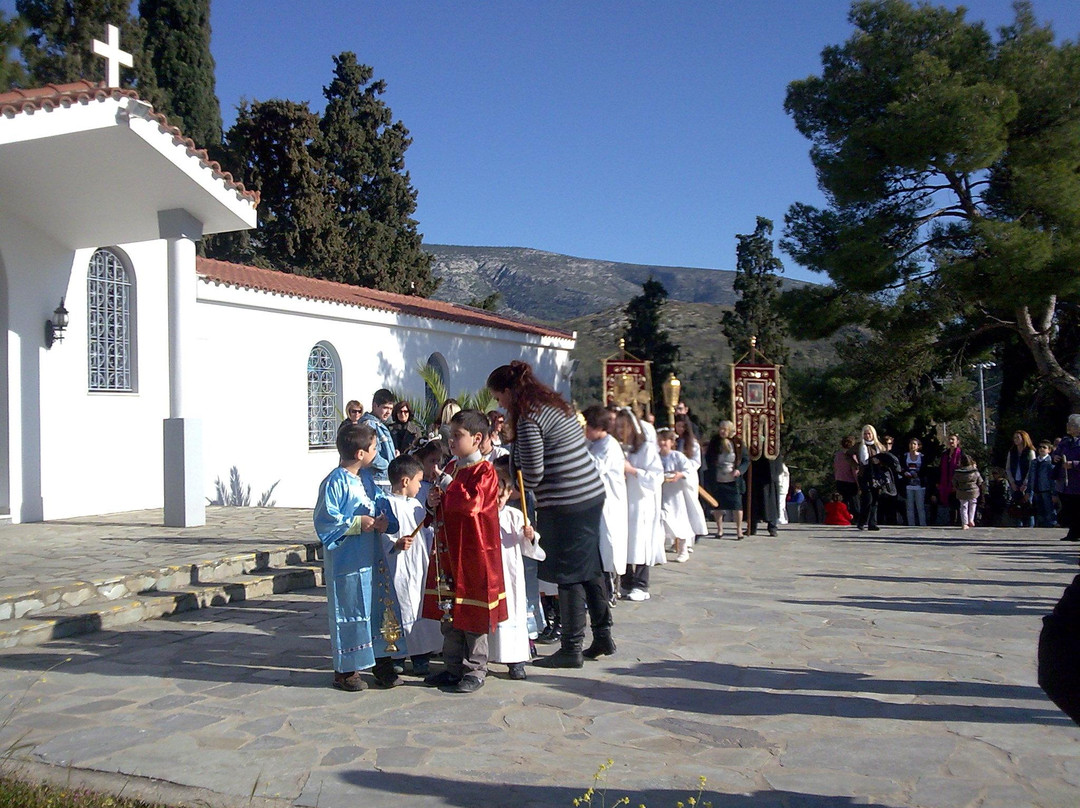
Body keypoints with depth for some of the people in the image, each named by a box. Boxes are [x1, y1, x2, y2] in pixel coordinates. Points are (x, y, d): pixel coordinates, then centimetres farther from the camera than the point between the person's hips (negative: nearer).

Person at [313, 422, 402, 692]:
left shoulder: (366, 478, 8)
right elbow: (325, 520, -17)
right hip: (346, 561, -8)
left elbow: (380, 503, 14)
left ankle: (381, 661, 25)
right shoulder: (335, 482, -16)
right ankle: (345, 670, 16)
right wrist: (357, 523, -19)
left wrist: (384, 519, -7)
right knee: (349, 613, 3)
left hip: (371, 557, 8)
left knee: (377, 607, 12)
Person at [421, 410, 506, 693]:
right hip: (447, 552, 8)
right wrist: (433, 503, 1)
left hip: (474, 554, -8)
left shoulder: (484, 471, -12)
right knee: (448, 612, 14)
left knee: (473, 615, 2)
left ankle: (475, 671, 14)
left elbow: (472, 503, -28)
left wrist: (446, 483, -20)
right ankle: (453, 667, 25)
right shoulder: (452, 467, 13)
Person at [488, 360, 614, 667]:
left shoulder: (529, 418, -15)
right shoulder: (556, 403, 13)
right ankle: (602, 636, 24)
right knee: (590, 568, 15)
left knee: (569, 576, 0)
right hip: (593, 493, 9)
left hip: (565, 504, -9)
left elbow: (532, 474, -14)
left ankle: (571, 648, 8)